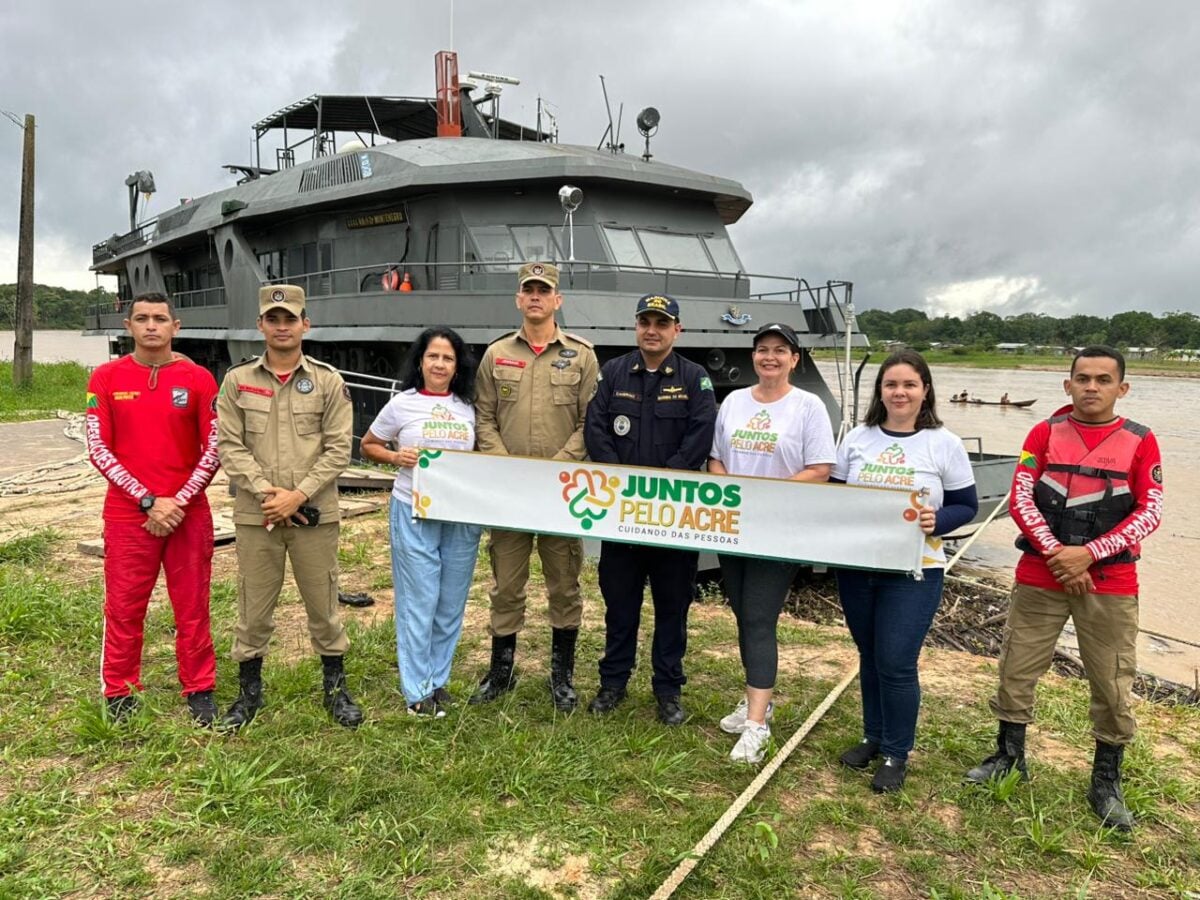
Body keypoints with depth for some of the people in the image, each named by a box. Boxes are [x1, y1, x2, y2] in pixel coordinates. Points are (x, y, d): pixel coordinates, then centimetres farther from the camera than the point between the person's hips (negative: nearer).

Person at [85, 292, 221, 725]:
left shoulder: (198, 378, 0)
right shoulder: (106, 377, 1)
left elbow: (214, 448, -1)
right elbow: (98, 448, -3)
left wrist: (179, 502, -10)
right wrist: (148, 500, -11)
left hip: (189, 513, 0)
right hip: (126, 514, 0)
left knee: (193, 607, 6)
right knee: (123, 607, 7)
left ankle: (199, 691, 19)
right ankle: (119, 693, 22)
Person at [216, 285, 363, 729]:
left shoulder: (328, 381, 1)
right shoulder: (237, 380, 4)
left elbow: (338, 448, -3)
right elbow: (229, 446, -1)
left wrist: (299, 494, -12)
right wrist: (266, 492, -12)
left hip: (315, 513, -1)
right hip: (255, 514, 1)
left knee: (323, 603, 9)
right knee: (253, 607, 10)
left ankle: (336, 688, 25)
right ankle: (249, 690, 28)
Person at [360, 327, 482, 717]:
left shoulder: (468, 408, 7)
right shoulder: (403, 404, 0)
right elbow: (368, 445, 9)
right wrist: (397, 457, -10)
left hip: (462, 517, 3)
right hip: (414, 513, -3)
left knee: (451, 603, 11)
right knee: (419, 603, 0)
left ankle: (438, 679, 27)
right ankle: (418, 691, 12)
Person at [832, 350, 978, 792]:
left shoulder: (944, 444, -4)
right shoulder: (858, 438, 4)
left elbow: (967, 505, 0)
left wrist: (938, 520, -20)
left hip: (914, 572, -3)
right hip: (855, 566, 3)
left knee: (896, 663, -2)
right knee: (870, 657, 16)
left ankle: (896, 754, 18)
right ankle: (873, 737, 34)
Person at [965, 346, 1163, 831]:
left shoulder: (1140, 441, 0)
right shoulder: (1045, 433, 2)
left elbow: (1149, 512, -5)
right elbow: (1020, 499, -4)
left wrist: (1088, 553, -15)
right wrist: (1056, 554, -14)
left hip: (1110, 584, -1)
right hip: (1040, 577, 1)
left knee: (1113, 686, 5)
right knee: (1016, 670, 8)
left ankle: (1106, 784, 23)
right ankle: (1009, 756, 28)